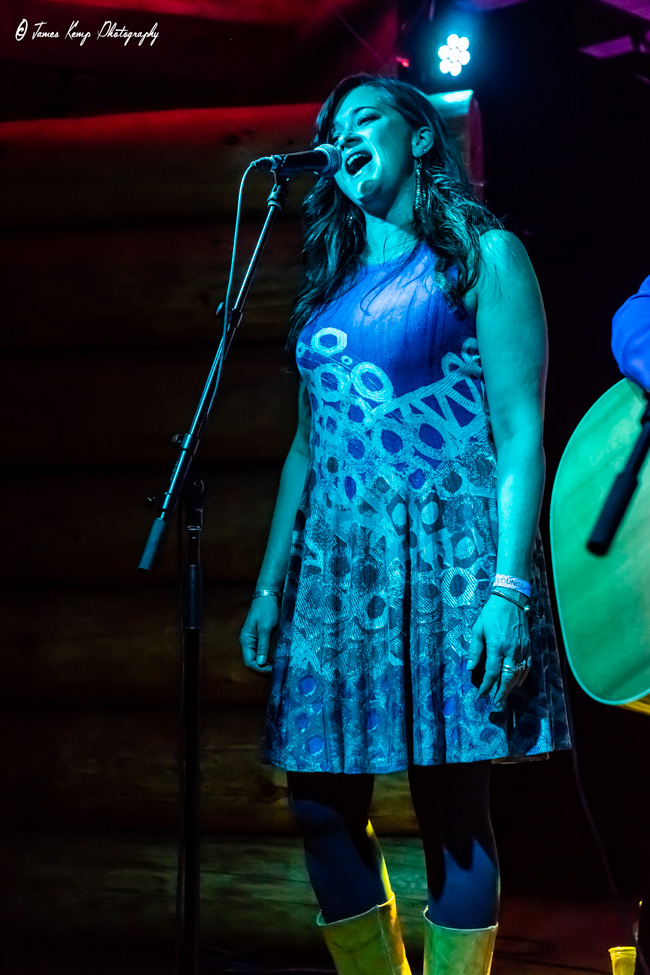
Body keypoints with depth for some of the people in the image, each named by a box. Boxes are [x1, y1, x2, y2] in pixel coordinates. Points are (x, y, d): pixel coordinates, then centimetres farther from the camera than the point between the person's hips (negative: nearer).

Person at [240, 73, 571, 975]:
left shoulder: (482, 255, 3)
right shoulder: (333, 285, 21)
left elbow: (521, 430, -6)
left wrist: (510, 585, -16)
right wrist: (271, 584, 15)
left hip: (444, 553, -6)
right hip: (335, 561, 6)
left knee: (451, 803, -5)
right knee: (322, 802, 3)